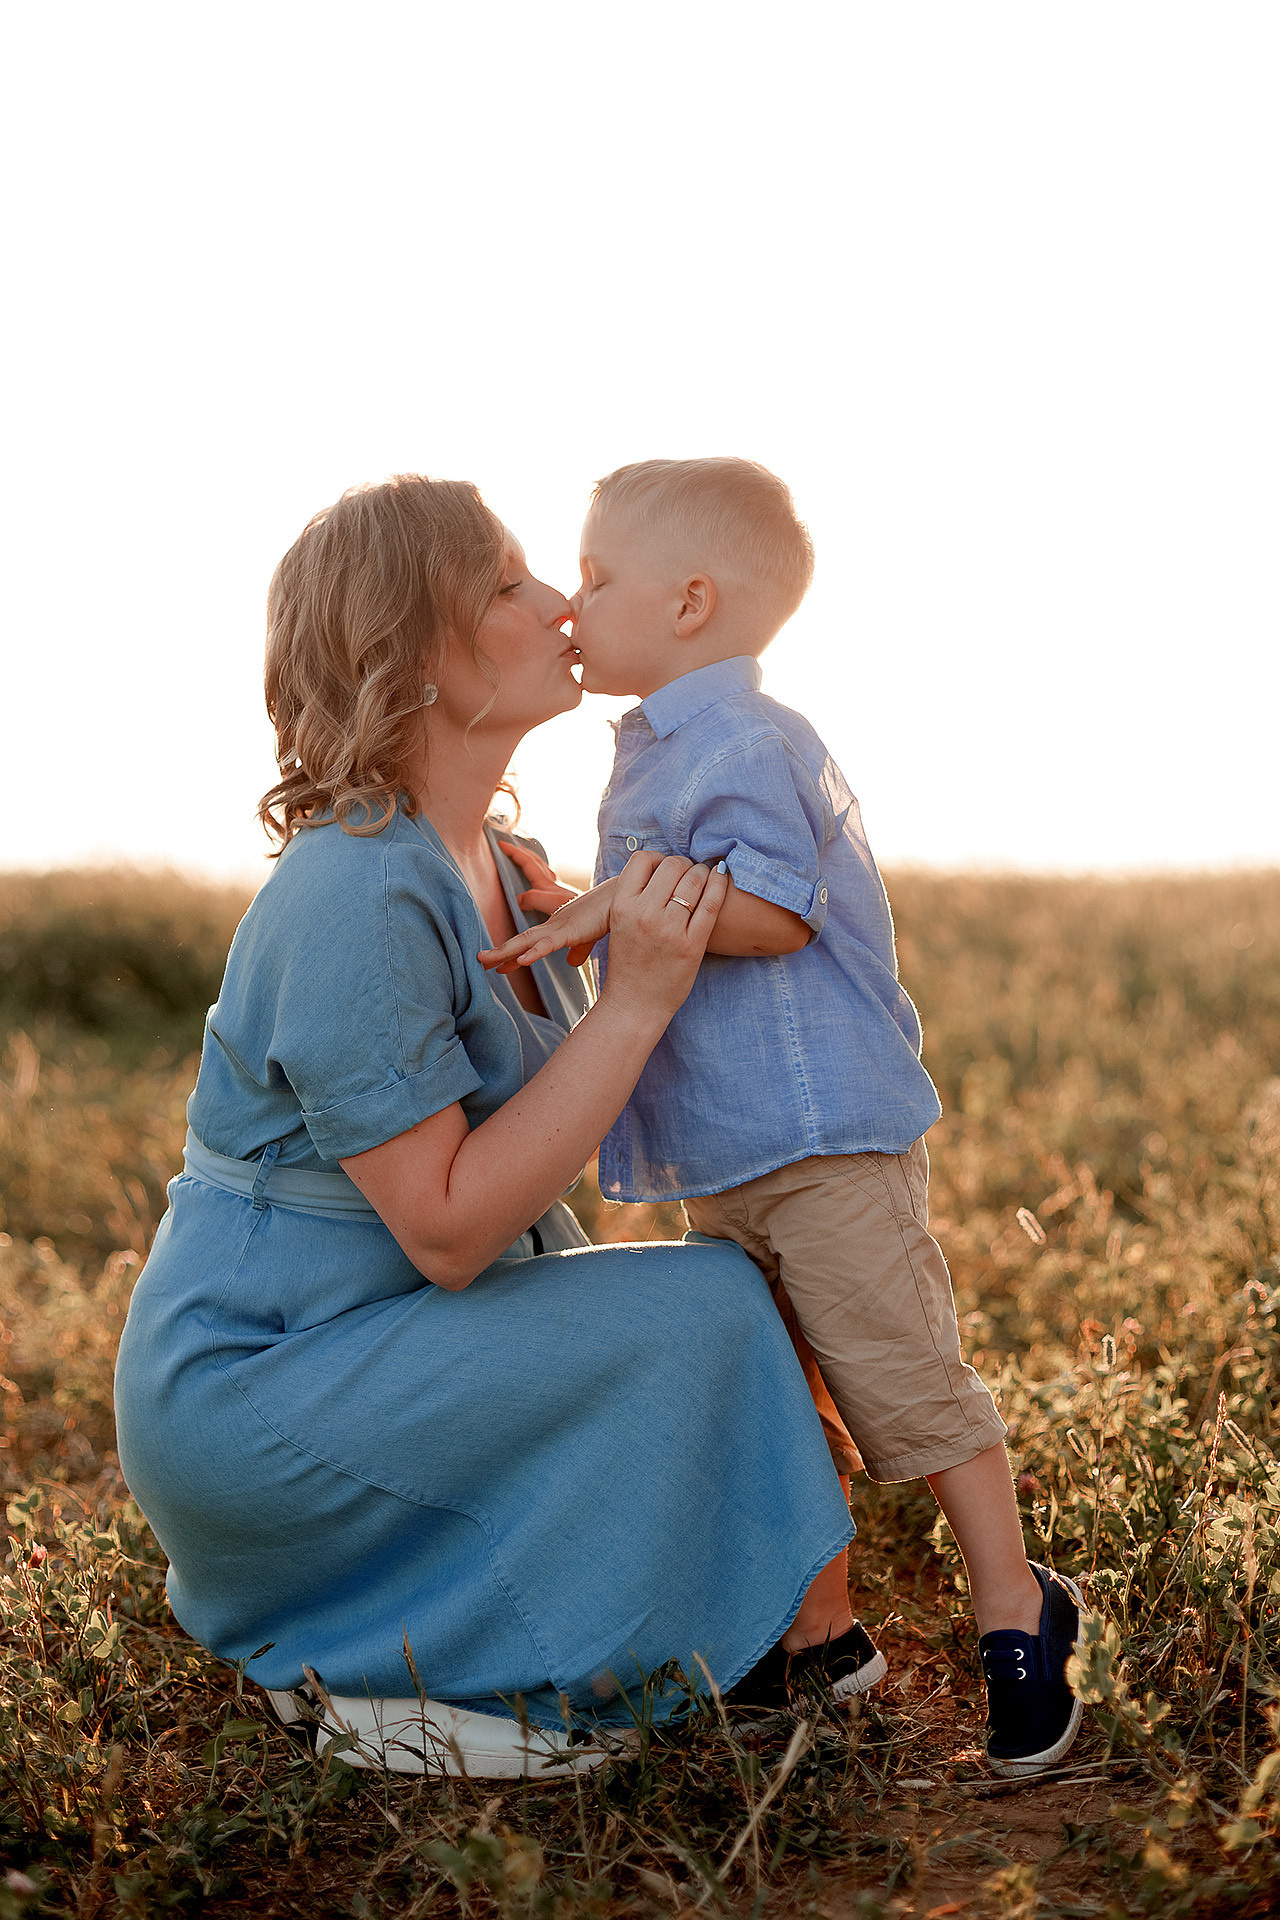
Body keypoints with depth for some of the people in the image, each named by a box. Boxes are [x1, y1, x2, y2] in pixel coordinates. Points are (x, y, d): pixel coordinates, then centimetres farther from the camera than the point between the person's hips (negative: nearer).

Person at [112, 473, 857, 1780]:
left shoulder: (491, 864, 7)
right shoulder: (357, 899, -23)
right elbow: (446, 1229, -24)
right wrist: (639, 997, -24)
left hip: (380, 1343, 10)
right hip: (247, 1389, -10)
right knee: (699, 1315, -17)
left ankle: (327, 1634, 11)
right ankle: (382, 1679, -5)